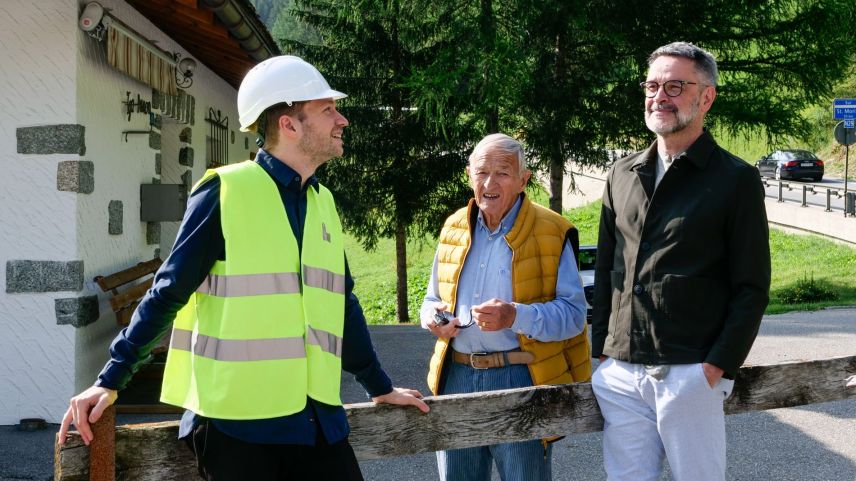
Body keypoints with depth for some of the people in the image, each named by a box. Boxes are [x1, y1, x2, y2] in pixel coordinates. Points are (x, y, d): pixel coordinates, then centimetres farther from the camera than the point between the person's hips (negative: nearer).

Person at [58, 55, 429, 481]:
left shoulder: (323, 202, 12)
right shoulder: (226, 191, -8)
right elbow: (168, 293, -4)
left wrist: (380, 387, 25)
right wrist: (111, 381, -4)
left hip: (317, 417, 6)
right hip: (236, 420, -6)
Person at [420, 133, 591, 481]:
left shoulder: (552, 233, -5)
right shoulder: (454, 229, 11)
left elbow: (573, 313, -10)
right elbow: (433, 299, 22)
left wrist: (516, 316, -25)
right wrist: (432, 316, -2)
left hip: (519, 378, -4)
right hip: (456, 376, 5)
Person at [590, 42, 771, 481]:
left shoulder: (736, 180, -2)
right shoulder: (623, 175, 12)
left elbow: (752, 288, -5)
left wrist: (717, 367, -12)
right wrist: (602, 349, 9)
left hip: (690, 374, -4)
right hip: (620, 373, 5)